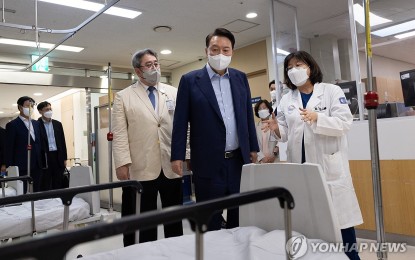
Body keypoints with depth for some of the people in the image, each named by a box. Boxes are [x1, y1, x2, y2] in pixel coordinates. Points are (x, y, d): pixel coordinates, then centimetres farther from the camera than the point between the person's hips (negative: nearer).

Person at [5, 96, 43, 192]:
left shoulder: (36, 123, 14)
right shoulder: (12, 125, -3)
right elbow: (9, 149, -6)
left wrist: (42, 163, 10)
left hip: (37, 166, 5)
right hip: (22, 167, -5)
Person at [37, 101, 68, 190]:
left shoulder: (58, 124, 10)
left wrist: (64, 158, 8)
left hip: (58, 157, 4)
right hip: (44, 157, -4)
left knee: (58, 184, 8)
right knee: (45, 185, 3)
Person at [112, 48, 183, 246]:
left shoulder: (174, 93, 10)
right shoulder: (124, 97, 5)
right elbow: (120, 134, -2)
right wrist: (122, 163, -11)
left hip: (171, 166, 3)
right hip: (142, 168, -2)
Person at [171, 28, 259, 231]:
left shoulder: (240, 78, 9)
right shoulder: (190, 80, -2)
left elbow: (248, 116, 12)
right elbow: (180, 121, -3)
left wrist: (253, 148, 10)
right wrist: (177, 156, -8)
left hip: (239, 159, 4)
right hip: (208, 162, -3)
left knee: (241, 217, 14)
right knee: (210, 220, 7)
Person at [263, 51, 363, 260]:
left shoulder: (332, 91, 3)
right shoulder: (286, 100, 12)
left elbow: (344, 122, -9)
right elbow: (286, 134, 10)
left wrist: (317, 118, -23)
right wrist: (277, 129, -12)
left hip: (329, 164, -3)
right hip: (300, 165, 3)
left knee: (339, 213, 0)